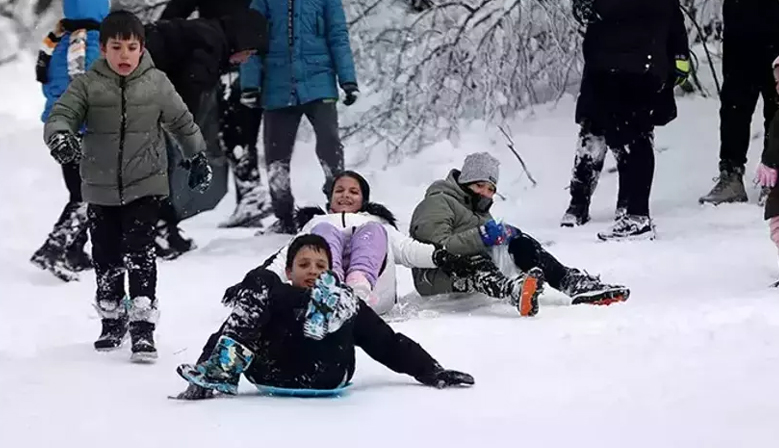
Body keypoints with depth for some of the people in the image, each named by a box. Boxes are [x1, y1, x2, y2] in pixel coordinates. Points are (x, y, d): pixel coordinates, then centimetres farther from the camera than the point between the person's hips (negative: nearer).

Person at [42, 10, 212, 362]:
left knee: (140, 254, -12)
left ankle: (142, 326, -11)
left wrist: (198, 158, 20)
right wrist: (60, 138, -36)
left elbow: (182, 121, 11)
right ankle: (111, 320, 29)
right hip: (101, 188, 2)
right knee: (106, 257, 12)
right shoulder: (87, 85, -5)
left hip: (145, 185, -2)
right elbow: (61, 115, -14)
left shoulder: (156, 84, -2)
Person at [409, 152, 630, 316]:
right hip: (435, 278, -8)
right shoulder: (437, 203, -8)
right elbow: (437, 248, -24)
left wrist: (503, 234, -7)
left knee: (520, 244, -10)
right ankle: (513, 291, -72)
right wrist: (481, 237, -31)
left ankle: (574, 283, -26)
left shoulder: (479, 207, 23)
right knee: (473, 261, -40)